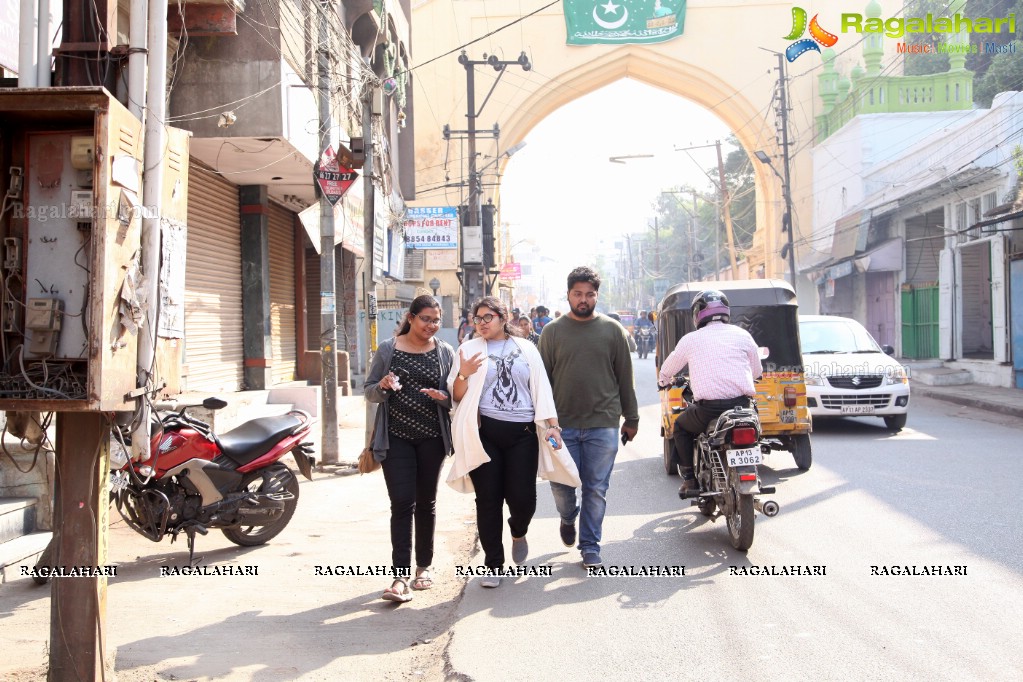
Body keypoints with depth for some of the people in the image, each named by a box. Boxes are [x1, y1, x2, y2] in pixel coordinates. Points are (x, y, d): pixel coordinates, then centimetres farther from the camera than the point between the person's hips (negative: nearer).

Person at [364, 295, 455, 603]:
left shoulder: (445, 352, 3)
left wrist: (443, 397, -18)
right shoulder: (388, 349, 1)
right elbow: (369, 391, 5)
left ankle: (423, 566, 25)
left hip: (431, 438, 2)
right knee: (402, 503, -9)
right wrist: (383, 386, -17)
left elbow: (456, 395, 5)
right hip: (396, 436, -1)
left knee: (426, 503, 11)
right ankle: (401, 575, -9)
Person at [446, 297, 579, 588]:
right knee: (488, 498, 0)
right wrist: (463, 375, -15)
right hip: (484, 433, 0)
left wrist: (551, 424, 4)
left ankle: (518, 532, 31)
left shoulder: (526, 348, 11)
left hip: (522, 433, 0)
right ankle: (494, 564, 13)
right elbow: (457, 397, 5)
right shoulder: (470, 349, 8)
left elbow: (541, 388, 11)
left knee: (522, 496, -5)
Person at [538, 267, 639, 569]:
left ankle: (590, 547, 16)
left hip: (603, 424, 0)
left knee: (596, 489, 3)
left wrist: (631, 418, 10)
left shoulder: (612, 330, 5)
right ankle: (569, 518, 36)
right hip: (563, 424, 0)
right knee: (561, 485, 4)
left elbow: (624, 376, 9)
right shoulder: (552, 331, 4)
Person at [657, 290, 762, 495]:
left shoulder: (690, 340, 4)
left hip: (708, 409, -2)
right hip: (742, 406, 2)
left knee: (681, 427, 26)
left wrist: (664, 381, 44)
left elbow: (667, 370, 19)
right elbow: (757, 372, 21)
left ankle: (690, 478, 18)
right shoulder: (742, 335, 8)